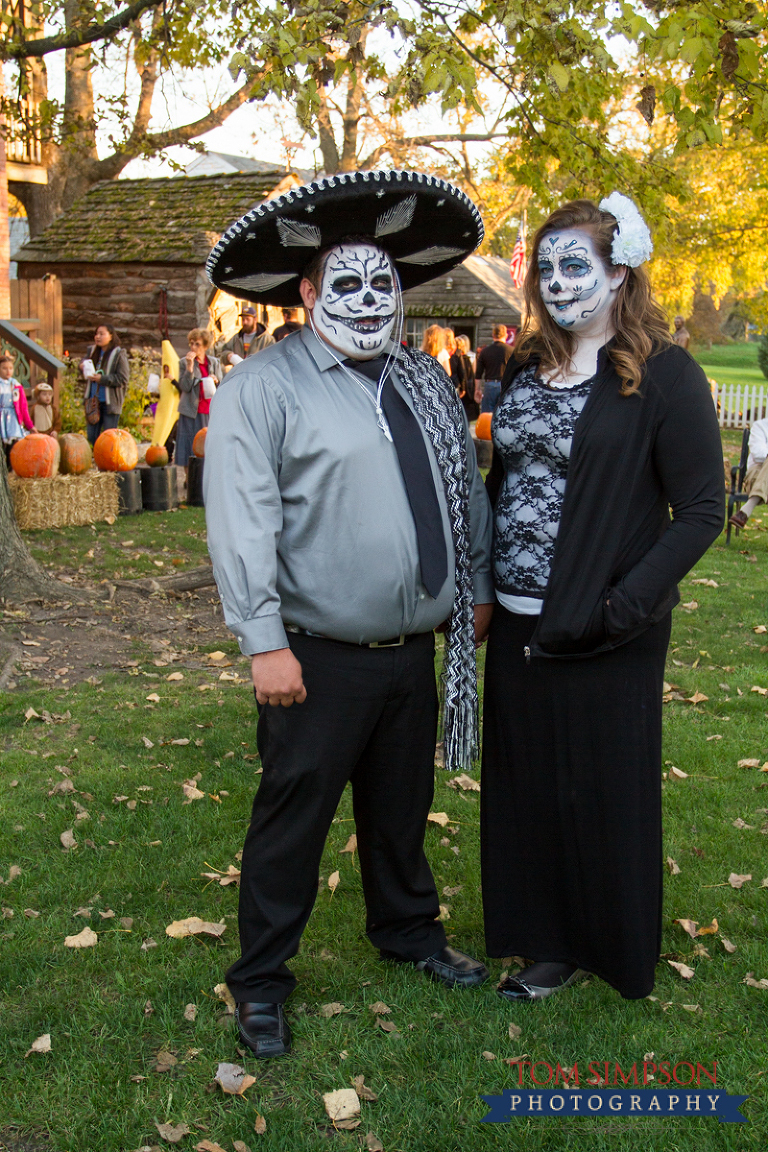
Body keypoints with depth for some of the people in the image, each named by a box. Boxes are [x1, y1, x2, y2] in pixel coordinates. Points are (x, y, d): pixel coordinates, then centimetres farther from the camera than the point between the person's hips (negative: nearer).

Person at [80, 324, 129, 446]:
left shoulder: (119, 355, -10)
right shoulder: (91, 351, 9)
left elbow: (123, 380, -14)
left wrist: (102, 379, -21)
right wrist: (82, 368, -3)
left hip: (110, 402, -6)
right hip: (93, 400, 6)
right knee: (91, 436, 8)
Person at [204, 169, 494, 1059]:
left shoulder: (426, 383, 12)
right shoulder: (262, 388, -10)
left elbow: (468, 488, 19)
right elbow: (240, 523, -16)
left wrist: (476, 587, 17)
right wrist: (265, 643, -20)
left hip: (414, 651, 6)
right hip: (318, 662, -6)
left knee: (402, 808, 22)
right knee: (292, 820, 6)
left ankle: (407, 930, 44)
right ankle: (260, 981, 25)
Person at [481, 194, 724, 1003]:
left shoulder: (664, 374, -9)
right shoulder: (525, 369, 9)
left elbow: (701, 510, -11)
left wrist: (623, 606, -19)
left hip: (605, 635, -5)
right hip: (518, 625, 6)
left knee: (600, 792, 8)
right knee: (522, 784, 14)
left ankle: (597, 948, 30)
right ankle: (540, 937, 33)